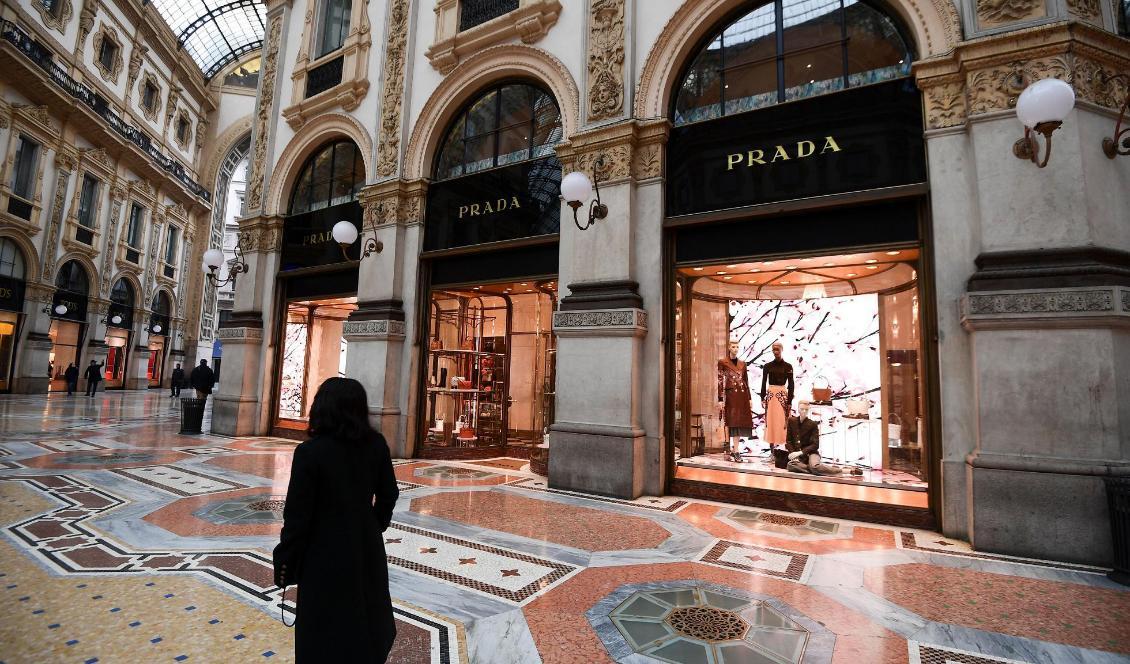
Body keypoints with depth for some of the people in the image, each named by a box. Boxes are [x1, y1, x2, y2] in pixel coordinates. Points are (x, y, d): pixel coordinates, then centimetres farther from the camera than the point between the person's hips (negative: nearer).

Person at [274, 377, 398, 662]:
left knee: (325, 632, 17)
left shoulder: (310, 452, -21)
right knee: (368, 616, 27)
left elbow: (297, 513, -17)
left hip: (325, 553, -4)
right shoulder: (376, 444, -9)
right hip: (367, 546, 4)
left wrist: (286, 560, -3)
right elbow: (388, 494, -1)